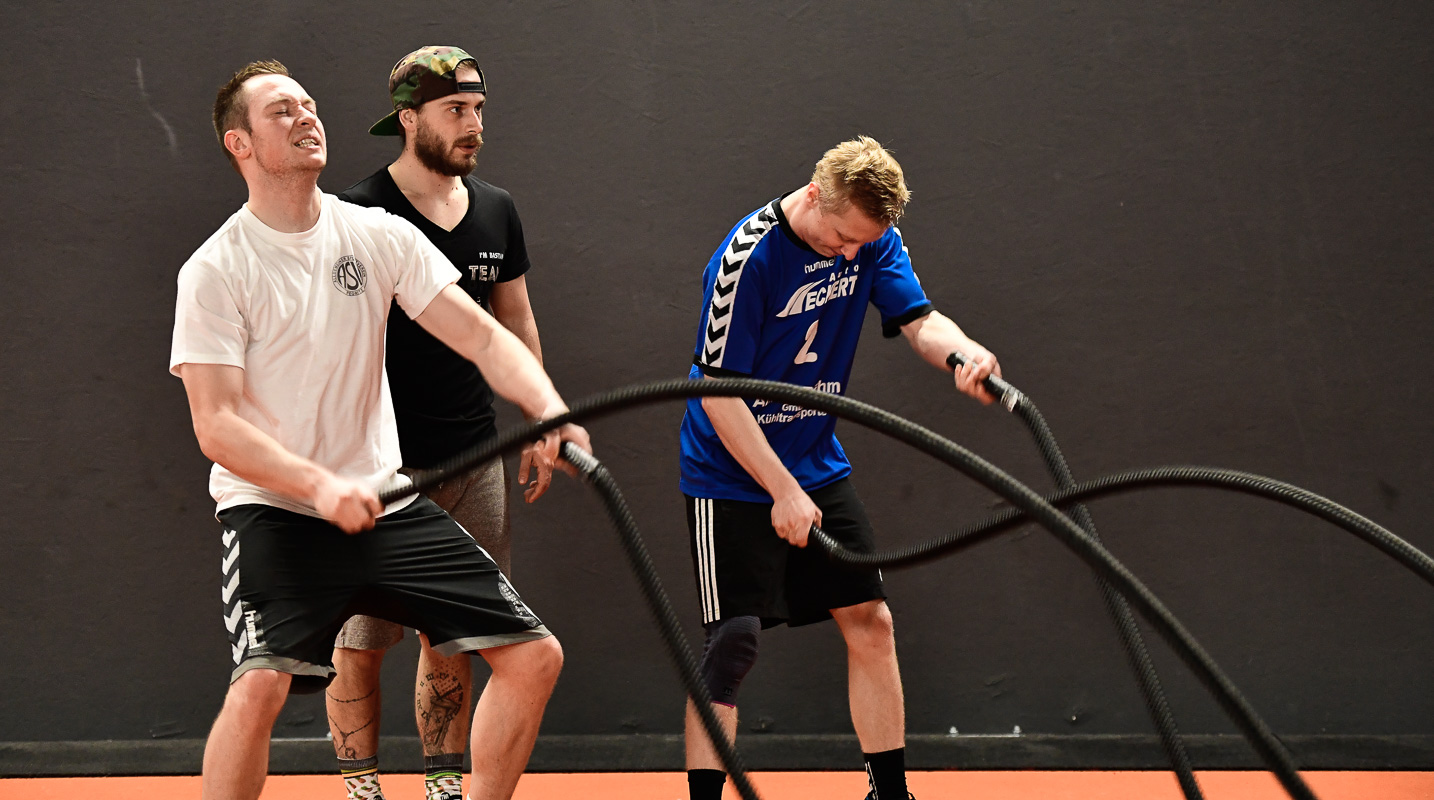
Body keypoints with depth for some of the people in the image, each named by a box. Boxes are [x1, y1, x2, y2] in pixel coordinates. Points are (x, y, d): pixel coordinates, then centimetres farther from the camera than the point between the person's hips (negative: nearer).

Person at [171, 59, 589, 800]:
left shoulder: (380, 235, 4)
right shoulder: (214, 271, -9)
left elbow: (482, 337, 1)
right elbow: (216, 426, -15)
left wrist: (551, 412, -19)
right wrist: (321, 485, -30)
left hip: (386, 504, 5)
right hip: (274, 511, -5)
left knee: (534, 656, 1)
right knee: (260, 684, -28)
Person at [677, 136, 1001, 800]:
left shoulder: (872, 238, -4)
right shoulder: (748, 259, -24)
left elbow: (919, 320, -9)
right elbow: (720, 393, -21)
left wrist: (966, 354, -33)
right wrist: (782, 492, -22)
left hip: (818, 466, 6)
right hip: (734, 476, -6)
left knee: (870, 624, 5)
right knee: (732, 644, -11)